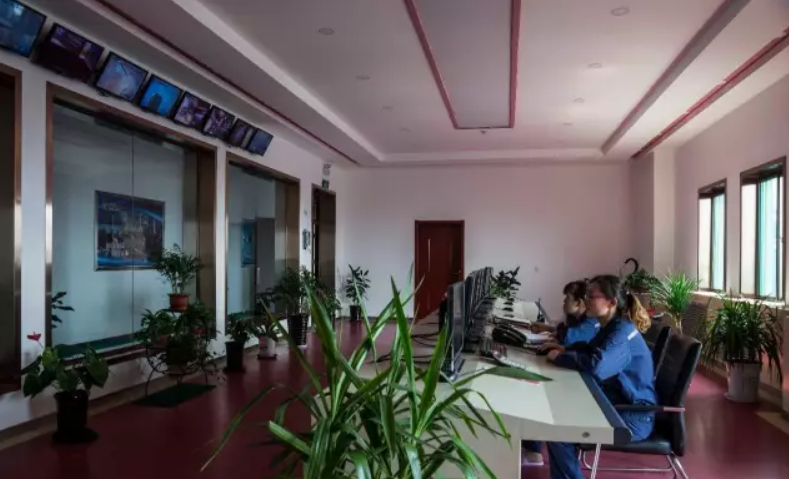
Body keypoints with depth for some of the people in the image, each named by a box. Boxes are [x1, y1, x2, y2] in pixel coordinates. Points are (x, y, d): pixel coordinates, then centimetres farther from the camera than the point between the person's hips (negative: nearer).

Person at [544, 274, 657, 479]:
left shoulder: (623, 332, -22)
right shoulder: (611, 327, 8)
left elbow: (597, 365, -38)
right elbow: (590, 350, 26)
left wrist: (559, 357, -22)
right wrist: (564, 349, 6)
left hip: (632, 416, -10)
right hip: (614, 404, 10)